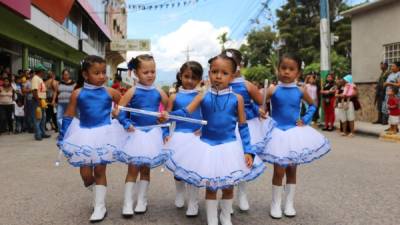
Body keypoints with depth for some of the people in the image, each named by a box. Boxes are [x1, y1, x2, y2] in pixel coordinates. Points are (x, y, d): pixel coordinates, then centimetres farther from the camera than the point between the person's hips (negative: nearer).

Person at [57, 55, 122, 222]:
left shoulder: (110, 92, -5)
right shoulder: (78, 94, -4)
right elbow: (68, 116, 2)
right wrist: (62, 137, 3)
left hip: (104, 134, -1)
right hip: (84, 135, 1)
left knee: (100, 171, 5)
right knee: (85, 173, 4)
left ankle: (100, 207, 17)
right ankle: (97, 196, 34)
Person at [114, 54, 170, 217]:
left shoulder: (158, 92, 0)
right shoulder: (133, 91, -6)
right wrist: (127, 124, -18)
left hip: (153, 133, 2)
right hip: (136, 133, -2)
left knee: (145, 169, 11)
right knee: (133, 169, 3)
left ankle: (142, 201, 24)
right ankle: (127, 204, 13)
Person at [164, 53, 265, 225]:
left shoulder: (237, 98, -6)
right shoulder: (203, 97, -5)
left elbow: (243, 127, -3)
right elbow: (185, 112, -13)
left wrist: (248, 151, -8)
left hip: (229, 147, 0)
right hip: (207, 146, 0)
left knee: (228, 186, 16)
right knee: (210, 186, 11)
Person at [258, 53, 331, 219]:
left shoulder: (300, 91, -1)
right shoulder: (273, 90, -9)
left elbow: (312, 105, 14)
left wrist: (305, 119, 1)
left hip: (295, 133, 3)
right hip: (278, 133, -3)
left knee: (292, 170, 12)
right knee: (279, 170, 1)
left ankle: (289, 203, 25)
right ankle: (276, 204, 17)